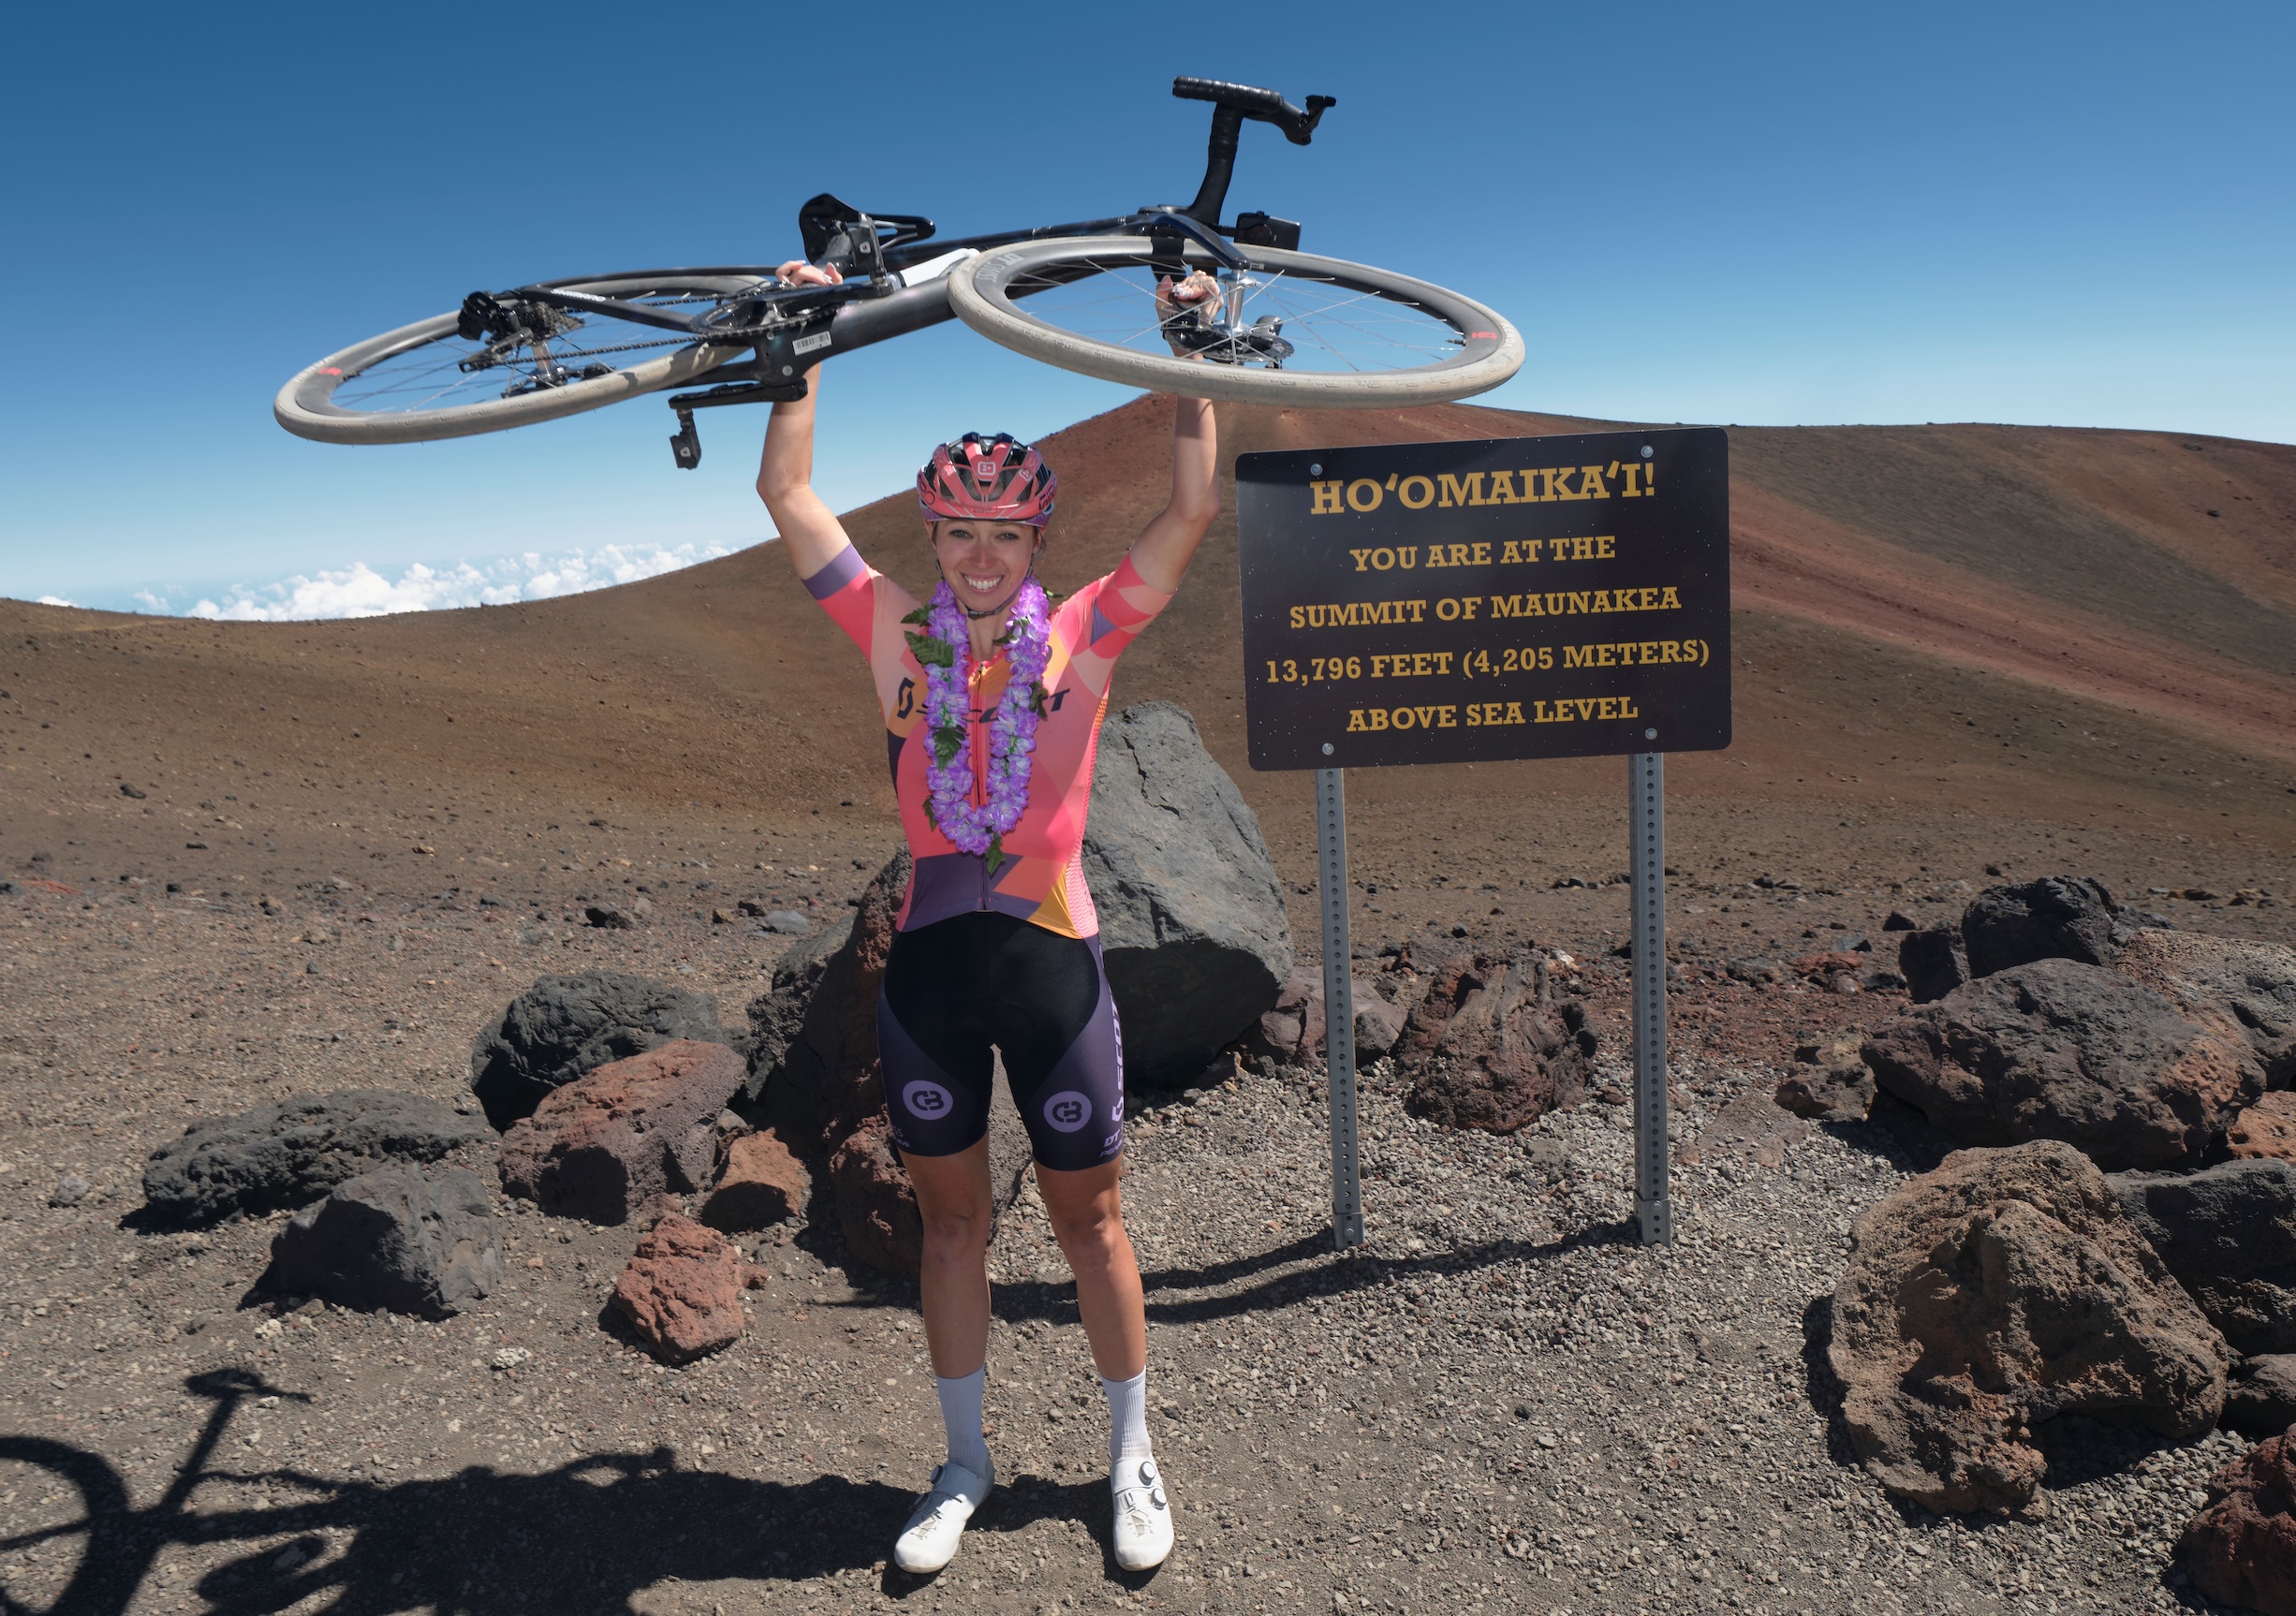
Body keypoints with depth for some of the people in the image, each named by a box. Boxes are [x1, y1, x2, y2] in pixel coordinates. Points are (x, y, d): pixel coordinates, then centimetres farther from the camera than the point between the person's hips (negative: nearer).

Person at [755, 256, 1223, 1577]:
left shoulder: (1084, 638, -2)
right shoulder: (898, 636, 2)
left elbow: (1195, 509, -8)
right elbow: (789, 492, 3)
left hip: (1053, 963, -2)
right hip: (927, 969, 2)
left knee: (1088, 1215, 11)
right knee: (952, 1218, 14)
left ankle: (1132, 1456, 30)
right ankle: (966, 1464, 32)